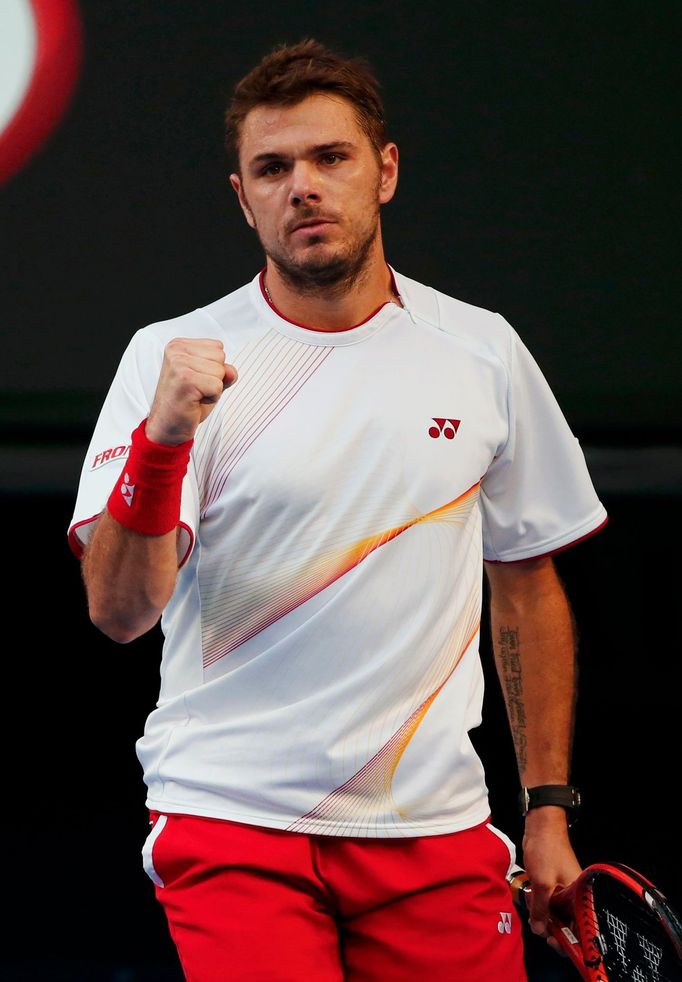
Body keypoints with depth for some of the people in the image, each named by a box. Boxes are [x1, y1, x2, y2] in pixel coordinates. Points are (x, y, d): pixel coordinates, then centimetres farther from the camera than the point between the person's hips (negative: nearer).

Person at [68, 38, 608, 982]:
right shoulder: (173, 358, -3)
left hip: (437, 828, 3)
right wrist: (163, 439, -29)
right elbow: (120, 611, -13)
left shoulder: (483, 351, 7)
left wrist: (549, 805, 13)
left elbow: (527, 584, 17)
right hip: (233, 822, -3)